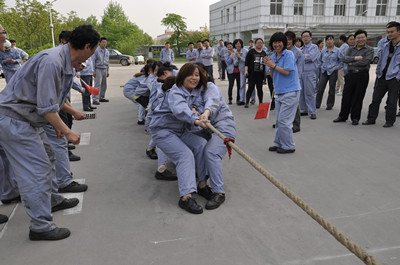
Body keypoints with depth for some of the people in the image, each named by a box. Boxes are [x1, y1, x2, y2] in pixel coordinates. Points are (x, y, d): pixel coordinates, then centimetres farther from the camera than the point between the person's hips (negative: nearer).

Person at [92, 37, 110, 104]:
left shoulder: (107, 51, 15)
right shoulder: (96, 50, -6)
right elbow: (93, 61, -7)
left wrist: (108, 71, 17)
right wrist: (93, 70, -12)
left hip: (104, 69, 7)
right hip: (98, 69, -7)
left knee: (104, 85, 10)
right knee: (97, 84, -11)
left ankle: (102, 97, 21)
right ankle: (95, 99, -12)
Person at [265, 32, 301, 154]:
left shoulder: (289, 54, -9)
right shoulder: (274, 56, 14)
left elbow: (287, 72, -18)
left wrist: (273, 65, -10)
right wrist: (270, 66, -2)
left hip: (290, 92, -8)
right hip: (279, 92, 8)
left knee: (284, 120, -8)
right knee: (278, 120, 12)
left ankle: (288, 146, 4)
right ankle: (278, 143, 23)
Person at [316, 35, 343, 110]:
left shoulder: (337, 50, -1)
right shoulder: (323, 50, 8)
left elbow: (342, 61, 2)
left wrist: (337, 68, -6)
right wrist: (322, 66, 10)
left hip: (333, 72, -2)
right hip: (324, 72, 2)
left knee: (331, 90, 4)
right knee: (320, 89, -2)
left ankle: (329, 105, 15)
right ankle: (317, 104, 6)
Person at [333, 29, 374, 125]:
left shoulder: (369, 50, 1)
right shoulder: (351, 49, 13)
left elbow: (365, 61, -14)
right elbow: (344, 58, -3)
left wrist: (352, 63, -7)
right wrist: (355, 58, -15)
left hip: (362, 75, -3)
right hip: (350, 75, 3)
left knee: (358, 98, 2)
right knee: (346, 97, 4)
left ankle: (355, 118, 13)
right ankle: (342, 116, 15)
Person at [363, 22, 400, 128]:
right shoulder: (386, 46, 10)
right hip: (382, 77, 5)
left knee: (391, 101, 3)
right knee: (376, 98, 6)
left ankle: (389, 121, 16)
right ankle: (371, 118, 16)